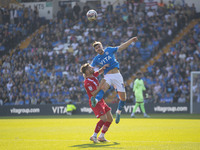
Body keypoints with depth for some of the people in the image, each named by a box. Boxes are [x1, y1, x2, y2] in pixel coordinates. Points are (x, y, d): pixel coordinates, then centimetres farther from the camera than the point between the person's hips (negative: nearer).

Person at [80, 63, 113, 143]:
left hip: (101, 101, 9)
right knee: (104, 119, -22)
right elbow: (94, 94, -25)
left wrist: (103, 67, 4)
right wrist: (101, 84, -25)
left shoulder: (93, 75, 5)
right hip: (95, 102, -9)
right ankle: (94, 136, -11)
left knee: (110, 119, 8)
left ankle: (101, 136, 17)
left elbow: (100, 71, 25)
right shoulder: (87, 82, -21)